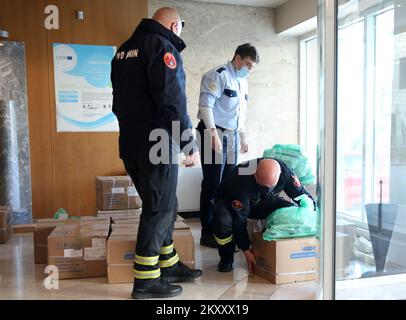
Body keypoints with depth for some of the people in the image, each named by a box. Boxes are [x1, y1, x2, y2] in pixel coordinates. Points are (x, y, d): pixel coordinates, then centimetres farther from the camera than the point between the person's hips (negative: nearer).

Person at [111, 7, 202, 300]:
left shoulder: (125, 50, 17)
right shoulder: (162, 47, -11)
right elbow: (173, 101, -20)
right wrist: (190, 145, -16)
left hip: (131, 144, 9)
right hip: (157, 144, -9)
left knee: (163, 206, 17)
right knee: (160, 209, 0)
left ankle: (168, 265, 28)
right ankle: (146, 280, 8)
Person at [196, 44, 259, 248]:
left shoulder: (242, 81, 19)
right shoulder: (218, 75, -8)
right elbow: (206, 104, -17)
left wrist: (243, 136, 26)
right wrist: (213, 133, -24)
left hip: (232, 136, 8)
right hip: (214, 134, -8)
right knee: (212, 185, -6)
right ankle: (208, 233, 2)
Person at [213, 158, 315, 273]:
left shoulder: (284, 171, -27)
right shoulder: (241, 182, -41)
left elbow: (301, 193, -10)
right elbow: (239, 221, -32)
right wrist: (246, 251, -26)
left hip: (263, 202, 4)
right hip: (231, 202, -4)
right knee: (223, 219, -39)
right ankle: (226, 258, -9)